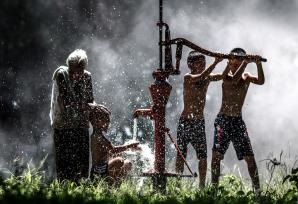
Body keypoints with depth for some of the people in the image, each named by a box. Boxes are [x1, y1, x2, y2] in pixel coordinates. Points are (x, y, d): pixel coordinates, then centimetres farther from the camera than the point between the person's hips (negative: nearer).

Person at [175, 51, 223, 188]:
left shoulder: (207, 78, 9)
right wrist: (215, 63, -34)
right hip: (185, 122, -5)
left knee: (203, 156, 2)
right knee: (181, 155, 0)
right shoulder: (188, 78, -10)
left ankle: (202, 185, 7)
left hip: (199, 122, 5)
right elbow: (200, 77, -28)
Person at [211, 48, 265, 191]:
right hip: (223, 120, -3)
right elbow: (234, 80, -27)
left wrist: (258, 65, -25)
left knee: (249, 156, -2)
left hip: (238, 121, 3)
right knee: (217, 154, -9)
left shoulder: (246, 77, 7)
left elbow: (261, 81, -12)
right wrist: (245, 62, -30)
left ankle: (257, 188, 1)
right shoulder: (226, 77, -4)